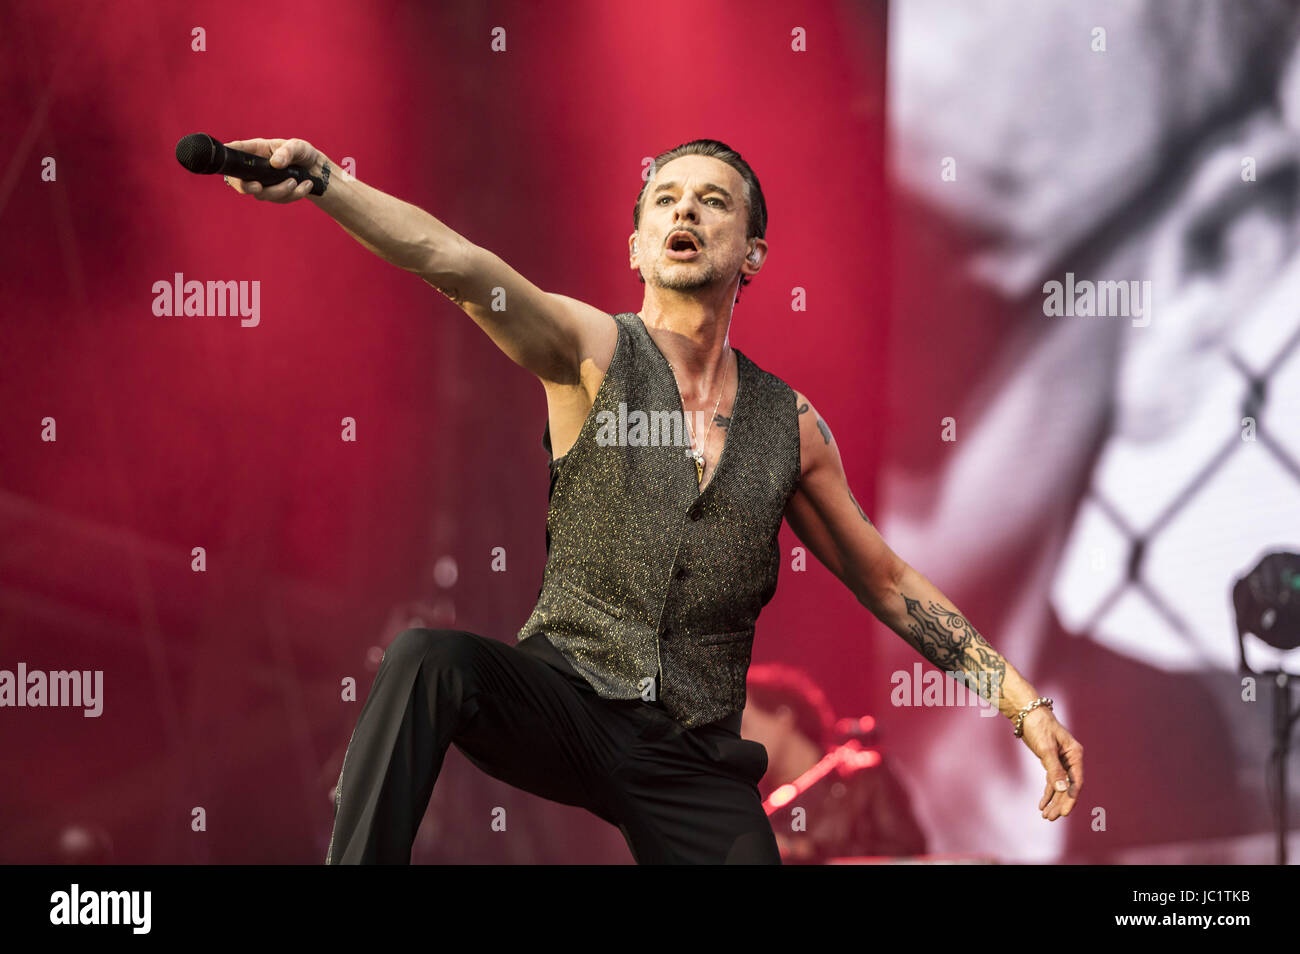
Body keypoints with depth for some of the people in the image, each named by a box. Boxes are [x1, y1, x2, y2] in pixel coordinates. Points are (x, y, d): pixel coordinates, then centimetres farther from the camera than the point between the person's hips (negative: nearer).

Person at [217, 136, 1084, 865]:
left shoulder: (789, 423, 9)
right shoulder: (592, 351, -1)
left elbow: (888, 582, 18)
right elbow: (460, 264, -19)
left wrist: (1023, 703, 11)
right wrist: (323, 184, -37)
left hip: (695, 761, 3)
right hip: (564, 698, -3)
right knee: (429, 660, -32)